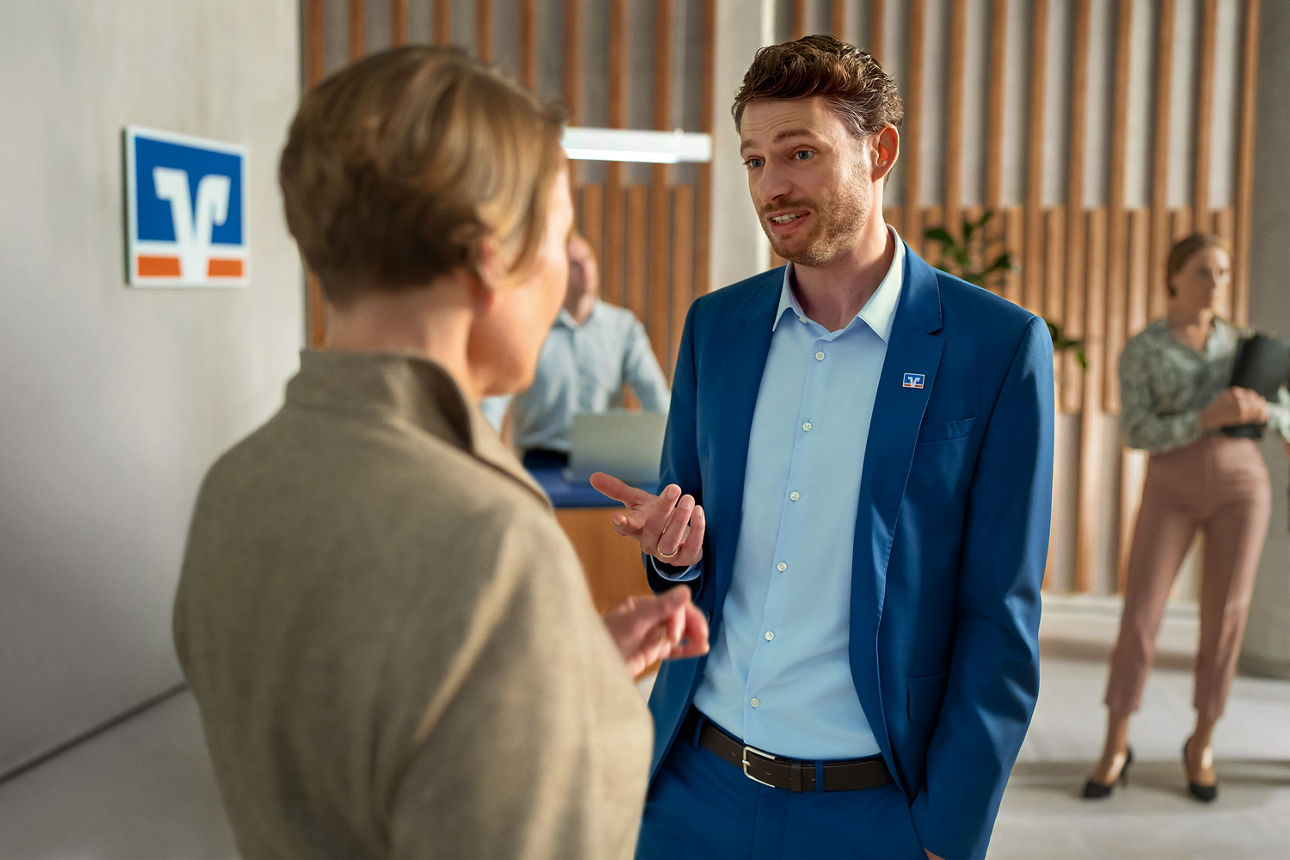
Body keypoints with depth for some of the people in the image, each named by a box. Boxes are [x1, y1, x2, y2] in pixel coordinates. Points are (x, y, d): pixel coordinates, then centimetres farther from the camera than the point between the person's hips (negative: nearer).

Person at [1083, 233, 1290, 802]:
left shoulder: (1240, 343, 11)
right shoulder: (1139, 350, 1)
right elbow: (1136, 435, -10)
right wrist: (1209, 418, -22)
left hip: (1239, 486, 2)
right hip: (1171, 493, -2)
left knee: (1223, 620, 0)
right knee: (1138, 617, -8)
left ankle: (1201, 744, 19)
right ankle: (1114, 748, 6)